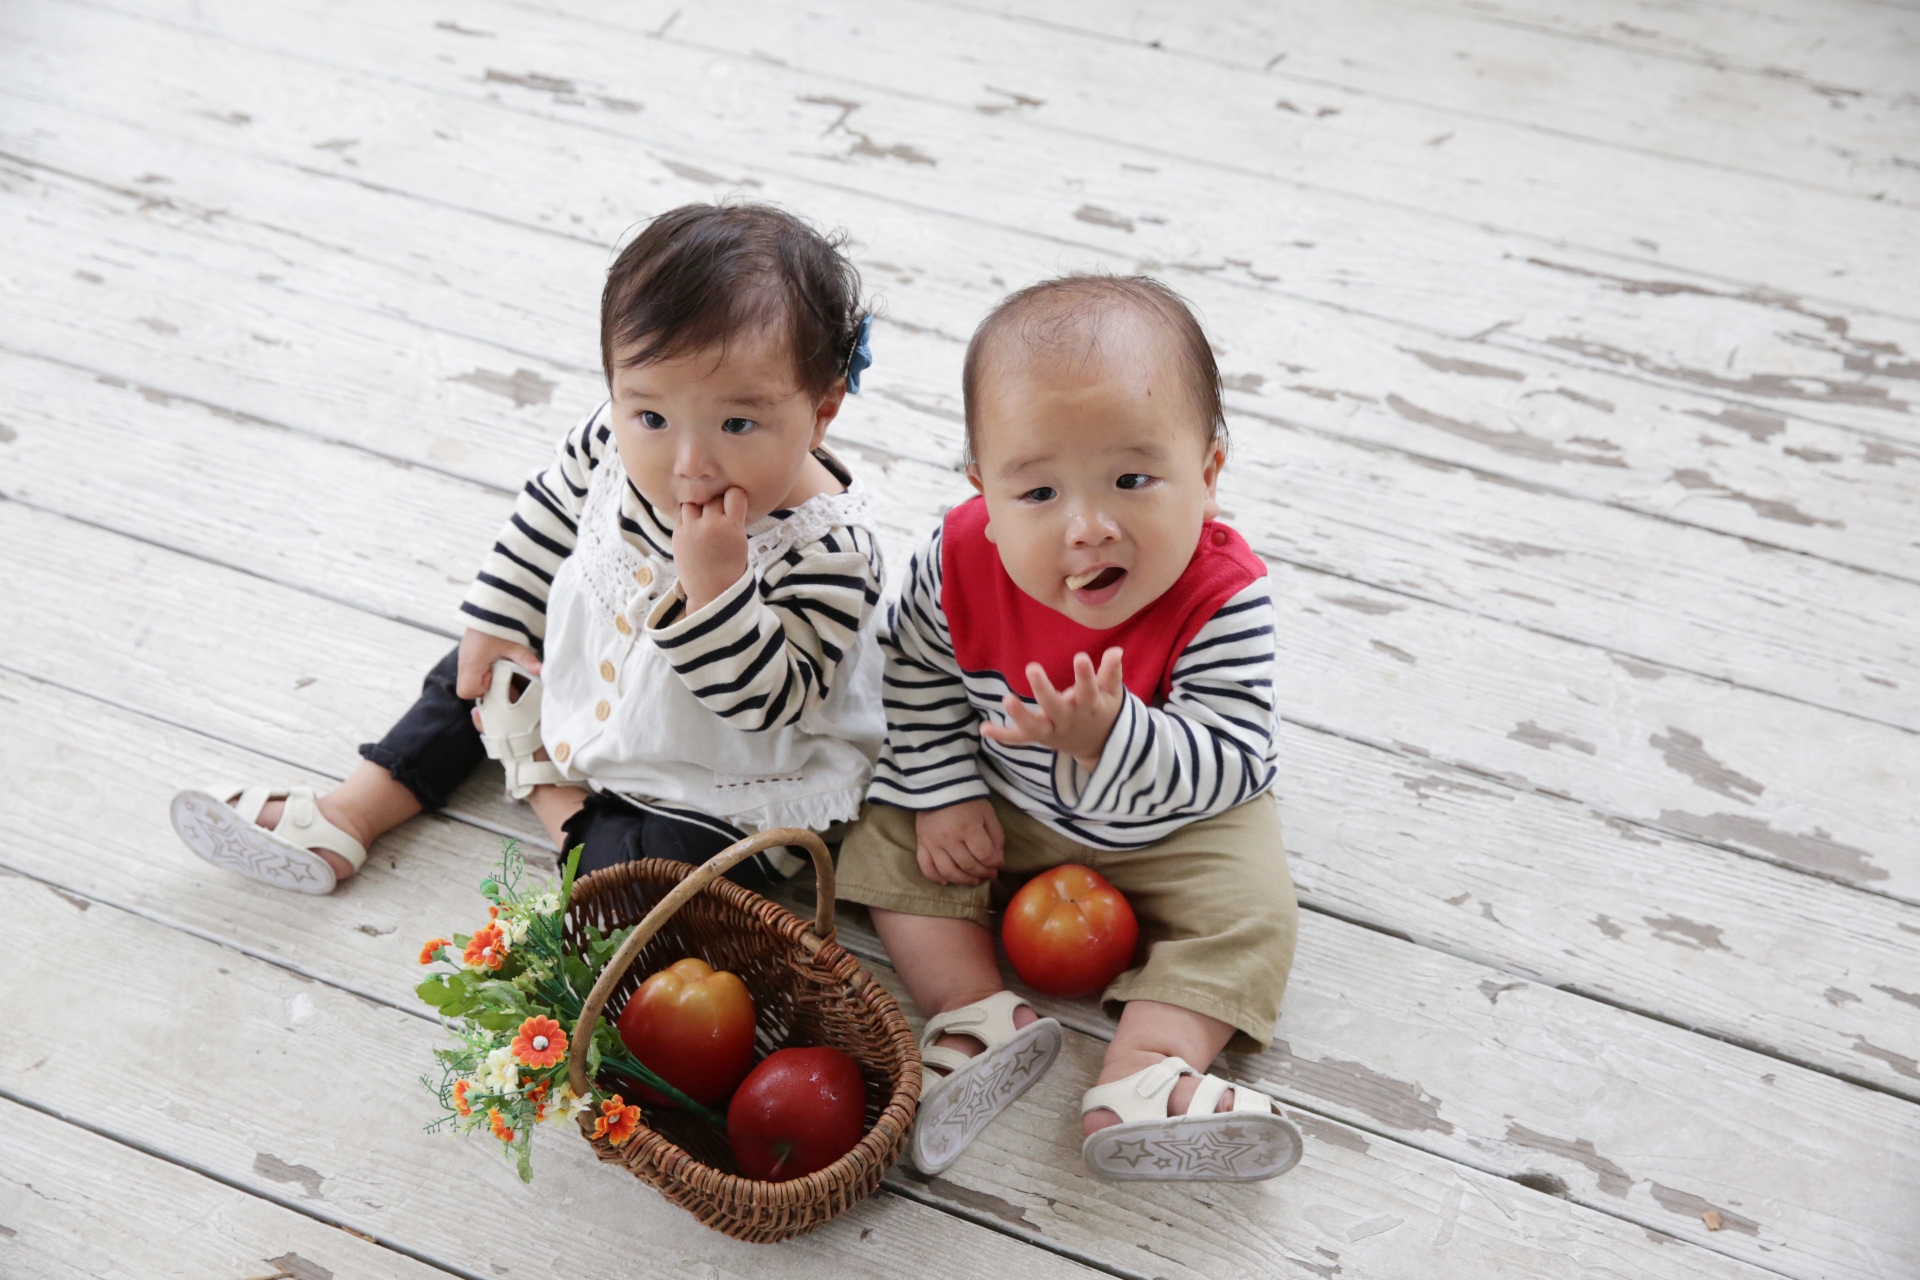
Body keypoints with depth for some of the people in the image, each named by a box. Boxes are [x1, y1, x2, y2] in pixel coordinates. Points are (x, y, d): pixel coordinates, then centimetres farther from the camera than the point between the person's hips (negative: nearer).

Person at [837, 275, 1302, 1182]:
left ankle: (1139, 1084, -21)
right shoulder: (960, 563, -26)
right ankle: (976, 1016, -13)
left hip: (1171, 823, -2)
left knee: (1245, 910, -19)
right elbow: (914, 672, -7)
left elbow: (1229, 766, -36)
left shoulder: (1223, 603, -34)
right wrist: (944, 793, -11)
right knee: (892, 838, -8)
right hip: (999, 801, 3)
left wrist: (1112, 741, -53)